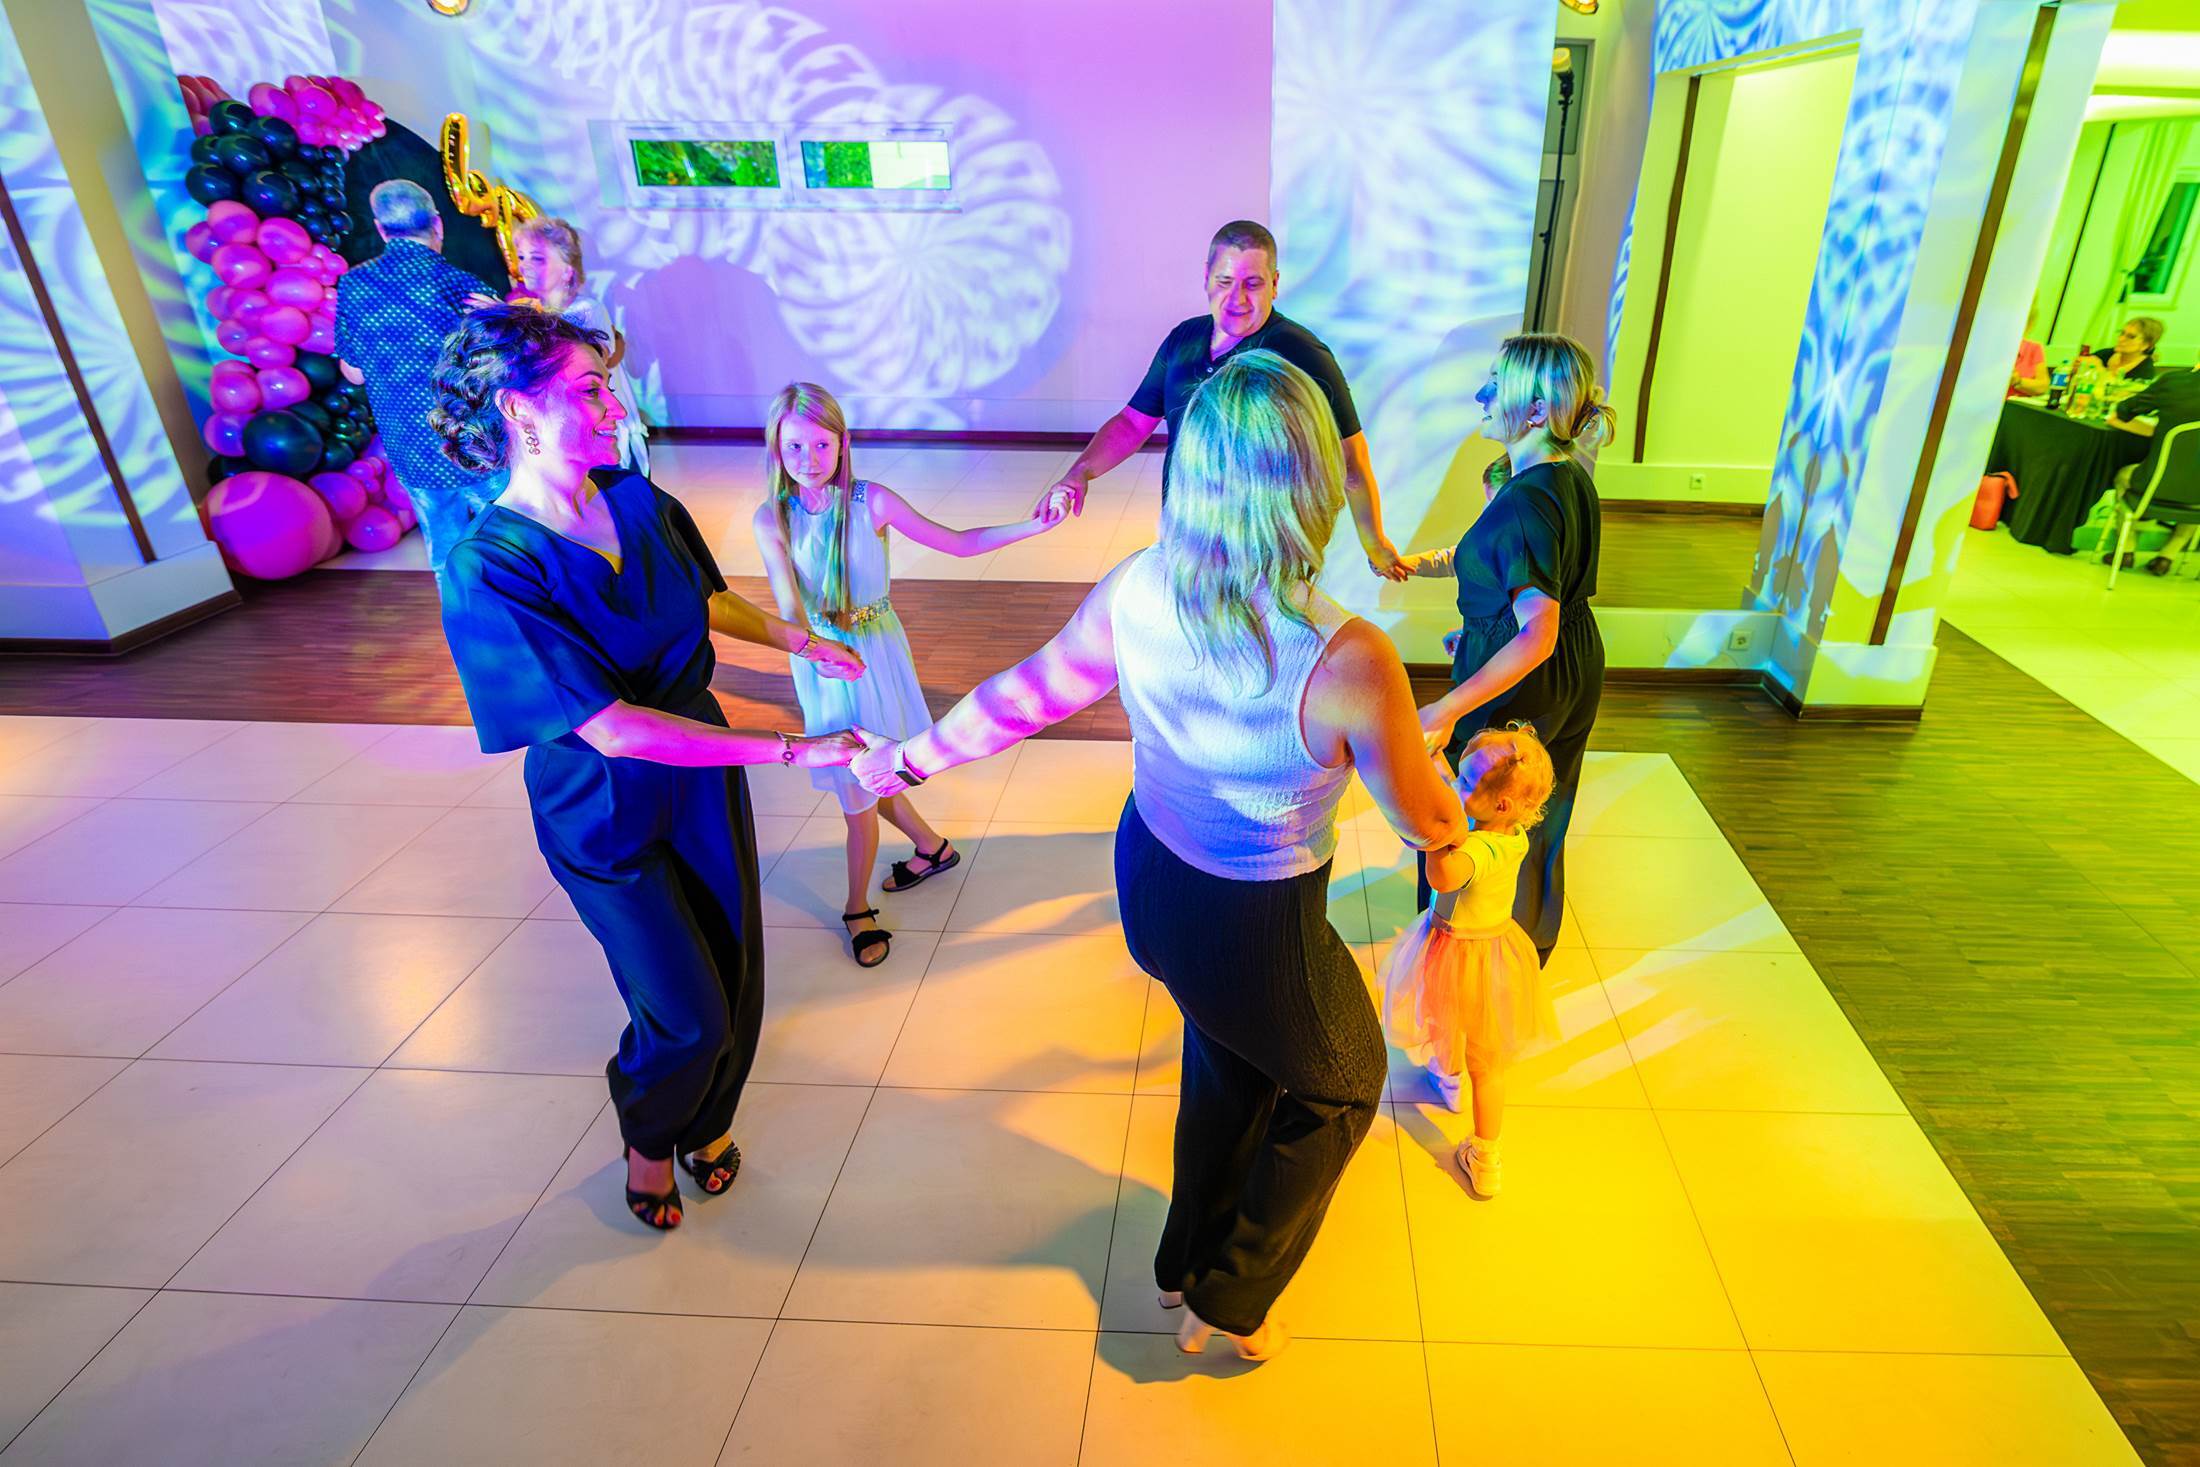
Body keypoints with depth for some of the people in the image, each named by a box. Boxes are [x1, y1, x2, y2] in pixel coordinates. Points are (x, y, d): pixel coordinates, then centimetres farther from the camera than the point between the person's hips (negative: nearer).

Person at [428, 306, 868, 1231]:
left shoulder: (637, 503, -6)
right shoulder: (488, 567, -24)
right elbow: (613, 730, -31)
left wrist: (799, 641, 14)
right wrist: (789, 750, -33)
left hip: (705, 778, 5)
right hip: (606, 816, -5)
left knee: (735, 976, 15)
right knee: (688, 1017, 2)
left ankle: (705, 1123, 47)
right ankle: (644, 1137, 39)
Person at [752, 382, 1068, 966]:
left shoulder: (869, 501, -14)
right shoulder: (772, 519, -9)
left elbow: (957, 542, -9)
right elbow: (787, 599, -20)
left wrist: (1034, 525, -19)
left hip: (872, 652, -3)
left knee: (860, 786, 6)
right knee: (855, 778, 16)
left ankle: (858, 908, 27)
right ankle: (933, 847, 43)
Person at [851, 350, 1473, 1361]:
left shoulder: (1131, 594, -18)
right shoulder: (1349, 662, -33)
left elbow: (1023, 695, -4)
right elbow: (1425, 821, -15)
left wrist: (904, 761, 14)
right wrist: (1453, 847, 10)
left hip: (1150, 882, 5)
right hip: (1260, 935, -5)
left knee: (1225, 1060, 34)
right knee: (1342, 1087, 28)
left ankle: (1188, 1261, 58)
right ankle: (1229, 1301, 42)